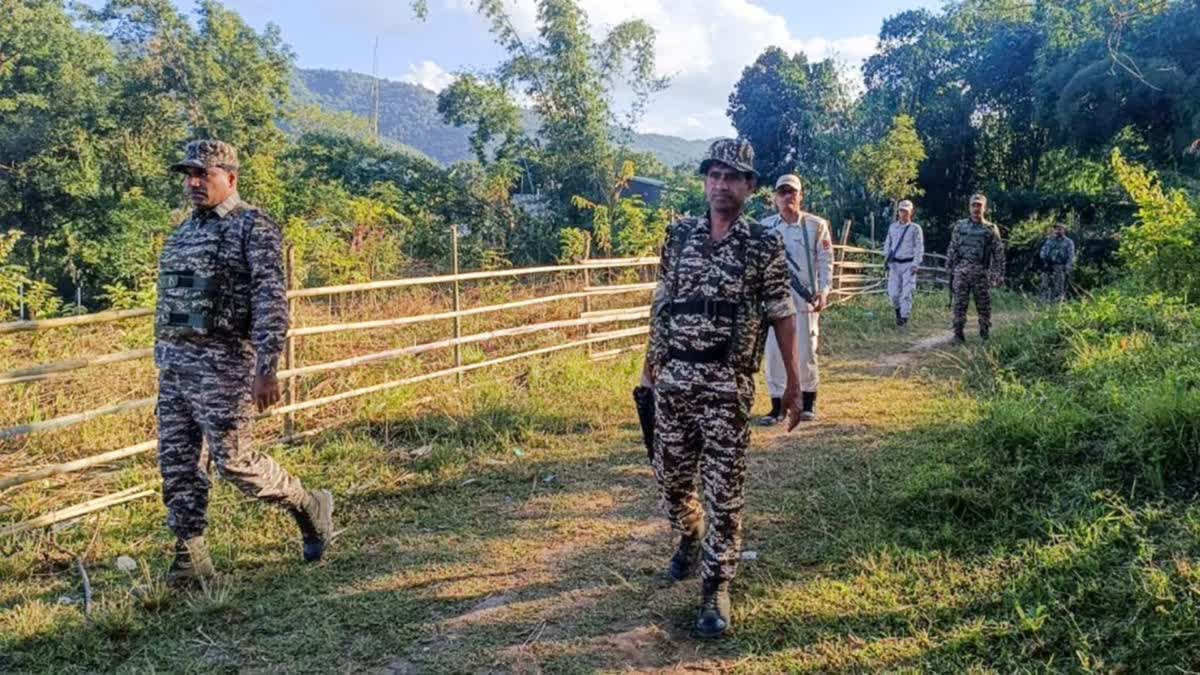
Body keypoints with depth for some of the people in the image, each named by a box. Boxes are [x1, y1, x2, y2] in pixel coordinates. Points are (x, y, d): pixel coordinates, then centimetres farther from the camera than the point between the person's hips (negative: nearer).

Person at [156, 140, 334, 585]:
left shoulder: (254, 228, -8)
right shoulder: (184, 232, 17)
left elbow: (272, 302, -16)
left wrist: (267, 370, -23)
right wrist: (163, 359, 21)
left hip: (223, 363, -8)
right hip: (173, 362, 8)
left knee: (233, 461, -6)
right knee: (176, 464, 7)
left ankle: (309, 507, 15)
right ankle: (190, 556, 16)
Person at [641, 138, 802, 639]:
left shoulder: (765, 246, -2)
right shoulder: (679, 235, 7)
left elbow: (782, 316, 0)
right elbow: (662, 303, 12)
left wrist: (793, 383, -1)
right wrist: (650, 362, 13)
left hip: (728, 387, -3)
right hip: (673, 380, 4)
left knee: (724, 490, -1)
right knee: (671, 476, 14)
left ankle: (716, 589, 10)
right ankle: (689, 538, 43)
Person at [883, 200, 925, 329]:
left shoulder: (915, 228, -3)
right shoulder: (892, 227, 9)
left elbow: (919, 248, -4)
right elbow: (888, 244, 17)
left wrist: (915, 264, -10)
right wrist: (886, 258, 9)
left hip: (908, 264, -3)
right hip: (895, 264, 3)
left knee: (906, 293, -7)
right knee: (893, 292, 2)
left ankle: (904, 317, 0)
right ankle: (898, 311, 28)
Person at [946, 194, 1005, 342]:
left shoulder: (991, 229, 4)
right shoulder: (960, 226, 9)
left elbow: (998, 253, 4)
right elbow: (952, 249, 11)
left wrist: (999, 274, -1)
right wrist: (950, 269, 6)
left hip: (982, 272, -1)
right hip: (961, 270, 1)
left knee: (984, 304, 4)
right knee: (960, 303, -3)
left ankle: (985, 334, 14)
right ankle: (958, 333, 0)